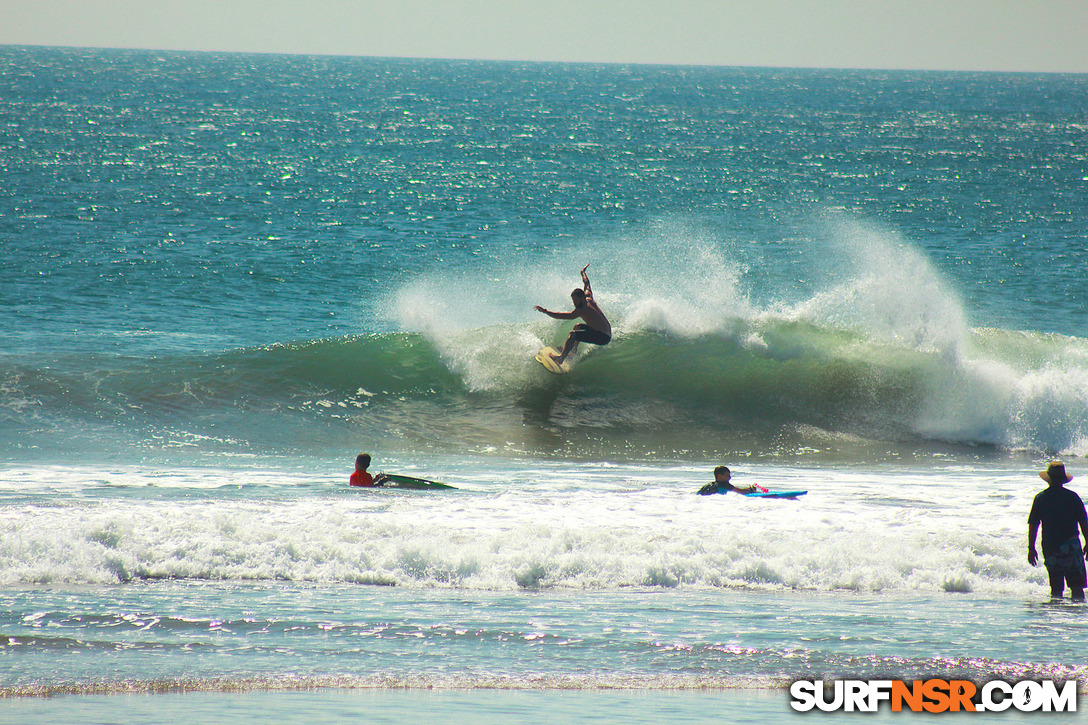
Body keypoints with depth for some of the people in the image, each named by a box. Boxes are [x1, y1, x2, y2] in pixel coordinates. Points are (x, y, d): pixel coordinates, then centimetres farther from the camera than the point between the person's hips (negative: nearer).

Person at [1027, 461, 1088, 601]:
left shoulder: (1040, 498, 1)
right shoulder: (1073, 497, -1)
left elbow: (1032, 525, 2)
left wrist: (1031, 548, 8)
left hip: (1050, 547, 2)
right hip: (1071, 546, -2)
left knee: (1056, 587, 11)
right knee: (1077, 586, -2)